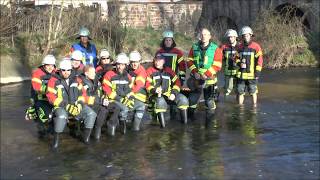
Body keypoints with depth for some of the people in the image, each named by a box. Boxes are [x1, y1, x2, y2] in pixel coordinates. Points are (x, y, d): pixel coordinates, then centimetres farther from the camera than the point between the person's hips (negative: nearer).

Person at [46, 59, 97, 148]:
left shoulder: (76, 79, 13)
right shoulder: (54, 80, -1)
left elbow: (82, 92, 12)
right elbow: (51, 96, -10)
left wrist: (80, 104, -7)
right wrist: (66, 106, -19)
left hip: (76, 105, 4)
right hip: (61, 106, -4)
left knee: (91, 113, -16)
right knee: (62, 116, -38)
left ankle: (86, 136, -5)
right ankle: (56, 138, -19)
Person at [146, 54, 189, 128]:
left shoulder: (168, 70, 14)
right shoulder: (150, 71, 6)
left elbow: (177, 82, 10)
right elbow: (147, 84, -2)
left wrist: (174, 93, -7)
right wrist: (154, 90, -24)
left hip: (168, 93, 3)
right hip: (155, 94, -3)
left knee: (183, 99, -19)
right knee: (160, 102, -39)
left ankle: (185, 121, -8)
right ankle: (162, 124, -31)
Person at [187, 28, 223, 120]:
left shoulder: (215, 49, -3)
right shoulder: (194, 47, 7)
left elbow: (217, 65, -7)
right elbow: (190, 61, 7)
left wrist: (206, 74, -16)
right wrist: (195, 72, -9)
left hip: (209, 79, -2)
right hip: (196, 78, 2)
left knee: (209, 101, 1)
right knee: (193, 98, 4)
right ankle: (191, 115, 21)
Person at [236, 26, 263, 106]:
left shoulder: (256, 46, -3)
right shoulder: (240, 47, 10)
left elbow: (260, 60, -4)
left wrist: (258, 71, -10)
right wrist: (239, 62, -2)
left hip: (252, 74, -4)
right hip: (241, 74, 4)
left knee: (253, 92, 5)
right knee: (240, 92, 10)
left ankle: (254, 106, 17)